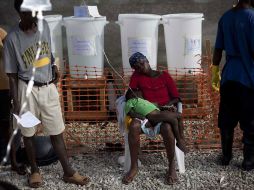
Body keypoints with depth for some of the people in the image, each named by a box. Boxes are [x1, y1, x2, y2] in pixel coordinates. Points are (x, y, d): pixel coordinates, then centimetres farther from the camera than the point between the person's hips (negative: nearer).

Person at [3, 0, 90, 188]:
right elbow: (12, 74, -8)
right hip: (27, 90, -3)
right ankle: (35, 170, 31)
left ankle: (68, 172, 19)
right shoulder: (12, 38, -14)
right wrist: (16, 103, -8)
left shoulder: (44, 26, -1)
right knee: (28, 133, 11)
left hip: (49, 88, 3)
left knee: (57, 132, 9)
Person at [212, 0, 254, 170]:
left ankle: (226, 156, 22)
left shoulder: (225, 17, 6)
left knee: (226, 120, 13)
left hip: (228, 77, 6)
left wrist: (215, 72, 16)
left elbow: (218, 49, 8)